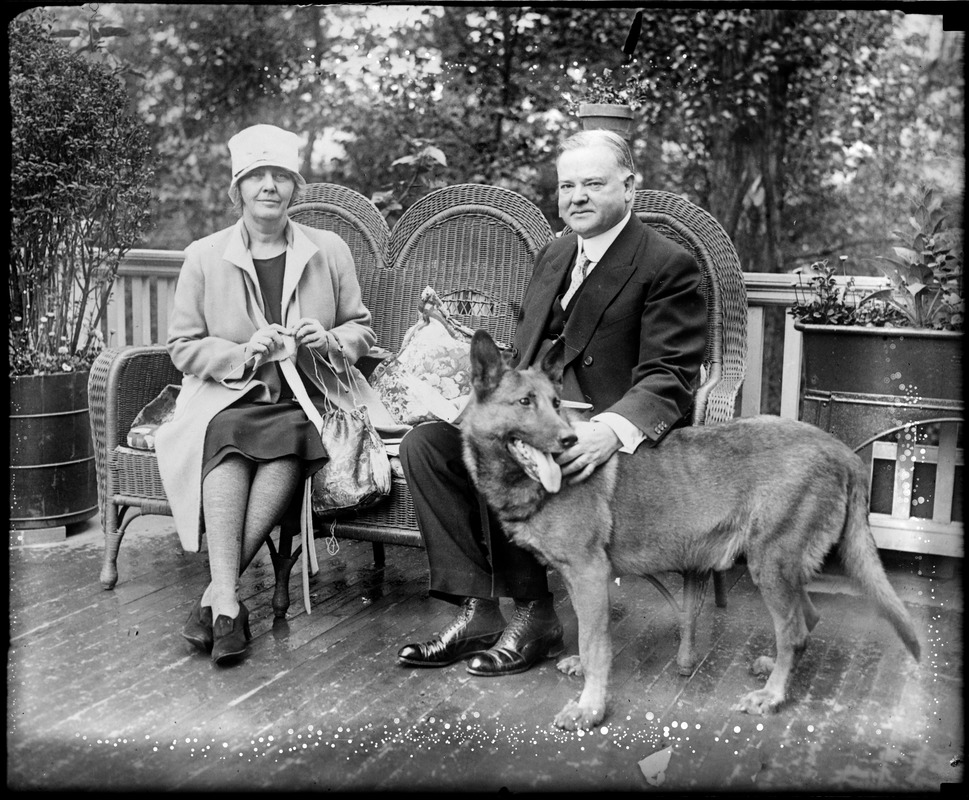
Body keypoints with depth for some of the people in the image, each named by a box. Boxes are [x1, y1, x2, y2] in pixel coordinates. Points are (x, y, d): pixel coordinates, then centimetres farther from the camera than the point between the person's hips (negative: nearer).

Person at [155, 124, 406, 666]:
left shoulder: (330, 250, 9)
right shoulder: (204, 256, 7)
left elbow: (361, 328, 15)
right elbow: (184, 346, 6)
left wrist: (329, 341, -8)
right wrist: (244, 353, -12)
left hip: (309, 399, 0)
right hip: (228, 398, 0)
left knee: (288, 446, -33)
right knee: (227, 442, -34)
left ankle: (218, 593, -26)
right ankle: (227, 602, -34)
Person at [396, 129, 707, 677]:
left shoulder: (668, 265, -6)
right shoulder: (555, 256, 18)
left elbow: (670, 379, -16)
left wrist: (612, 430, -35)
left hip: (618, 436, -8)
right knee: (425, 444, -11)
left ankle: (534, 616, -14)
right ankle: (477, 612, -13)